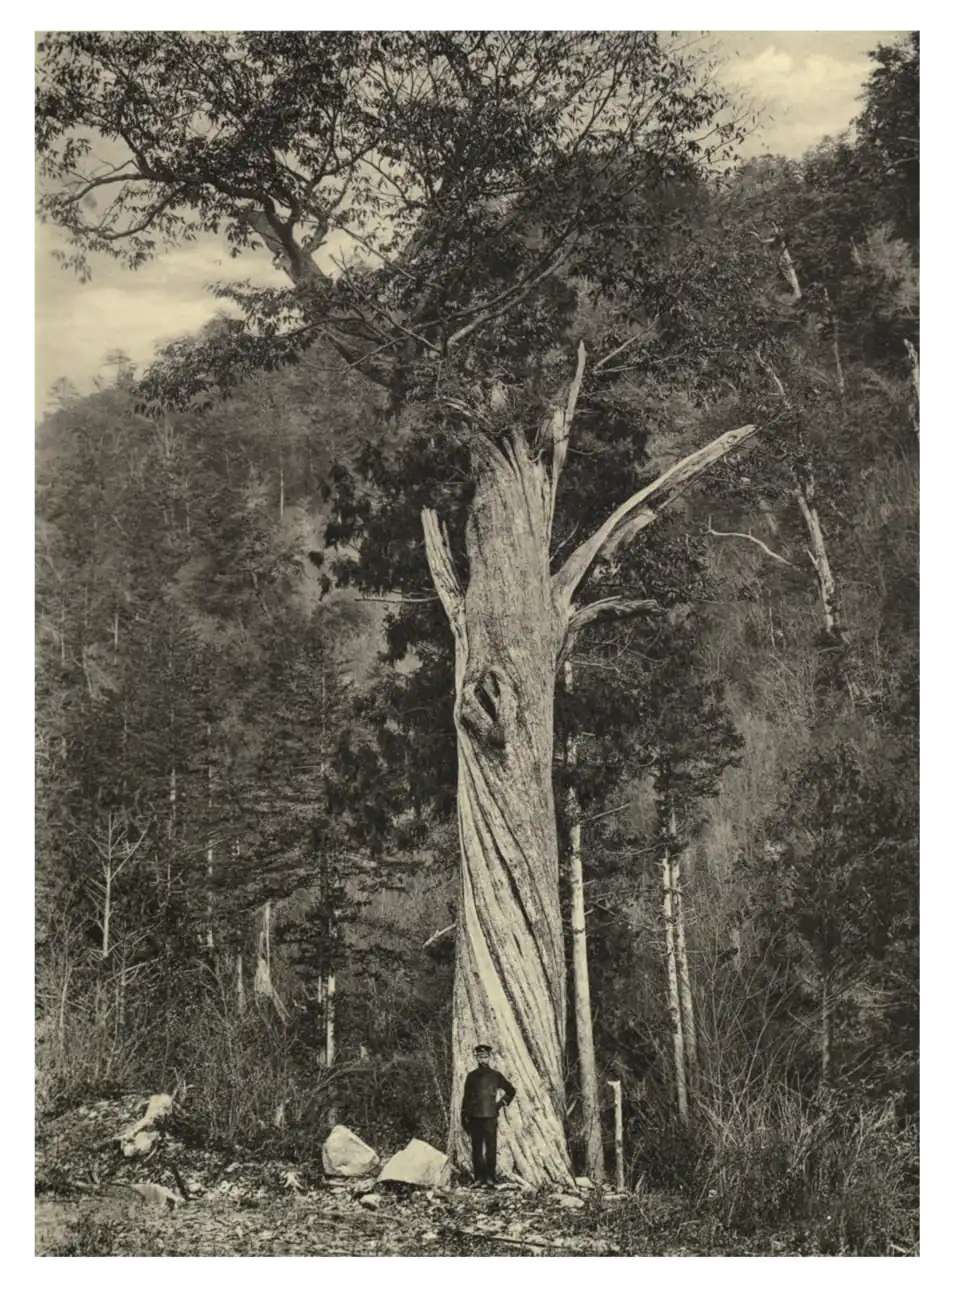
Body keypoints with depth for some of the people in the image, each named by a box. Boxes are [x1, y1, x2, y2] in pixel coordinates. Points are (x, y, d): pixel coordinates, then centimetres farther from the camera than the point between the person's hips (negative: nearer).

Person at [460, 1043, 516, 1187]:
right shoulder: (471, 1076, 9)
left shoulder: (495, 1075, 6)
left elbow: (511, 1090, 16)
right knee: (476, 1149, 2)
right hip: (474, 1117, 1)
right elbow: (466, 1098, 9)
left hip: (490, 1117, -1)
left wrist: (502, 1103, 7)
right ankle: (478, 1178, 8)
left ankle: (490, 1178, 0)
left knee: (491, 1148, -4)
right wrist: (464, 1118, 5)